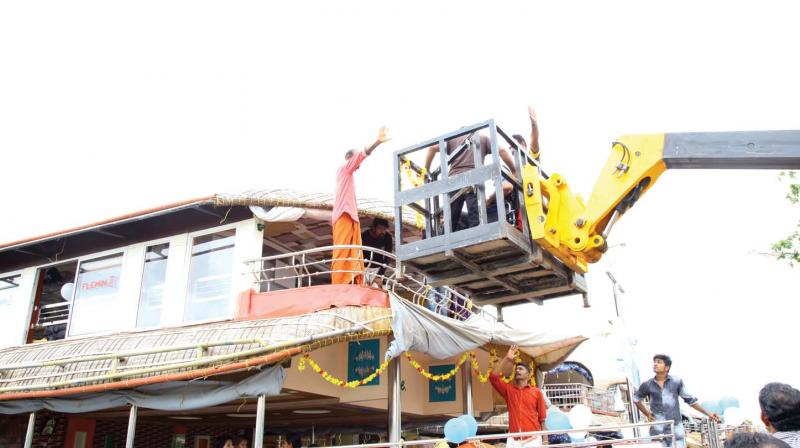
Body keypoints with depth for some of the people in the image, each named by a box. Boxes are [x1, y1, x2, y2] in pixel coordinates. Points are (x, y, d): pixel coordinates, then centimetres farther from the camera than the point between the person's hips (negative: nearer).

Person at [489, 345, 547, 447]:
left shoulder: (537, 392, 4)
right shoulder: (508, 389, 10)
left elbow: (542, 418, 4)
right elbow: (493, 377, -2)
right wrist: (507, 359, -3)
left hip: (532, 440, -1)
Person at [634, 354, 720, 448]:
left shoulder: (676, 382, -1)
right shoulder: (647, 385, 1)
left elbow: (690, 400, 7)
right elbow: (636, 400, 17)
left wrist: (707, 413, 5)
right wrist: (647, 414, 9)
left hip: (675, 427, 0)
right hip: (657, 430, 1)